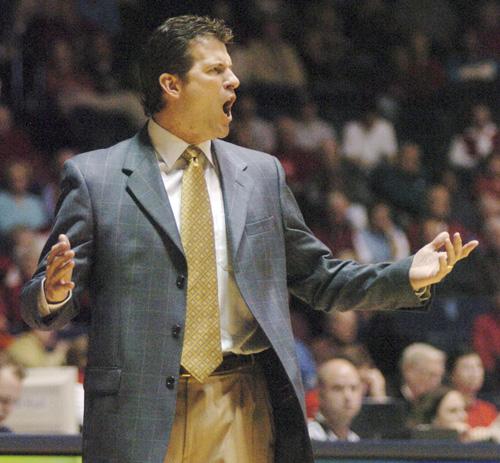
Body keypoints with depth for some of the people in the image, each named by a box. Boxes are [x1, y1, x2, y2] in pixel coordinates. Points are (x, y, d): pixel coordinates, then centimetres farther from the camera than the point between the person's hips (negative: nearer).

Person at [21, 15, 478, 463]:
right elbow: (42, 307, 2)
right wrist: (53, 293, -22)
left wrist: (408, 276, 4)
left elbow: (320, 279, 19)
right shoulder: (95, 176, 3)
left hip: (244, 413, 3)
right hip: (139, 417, -2)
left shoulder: (262, 174, 14)